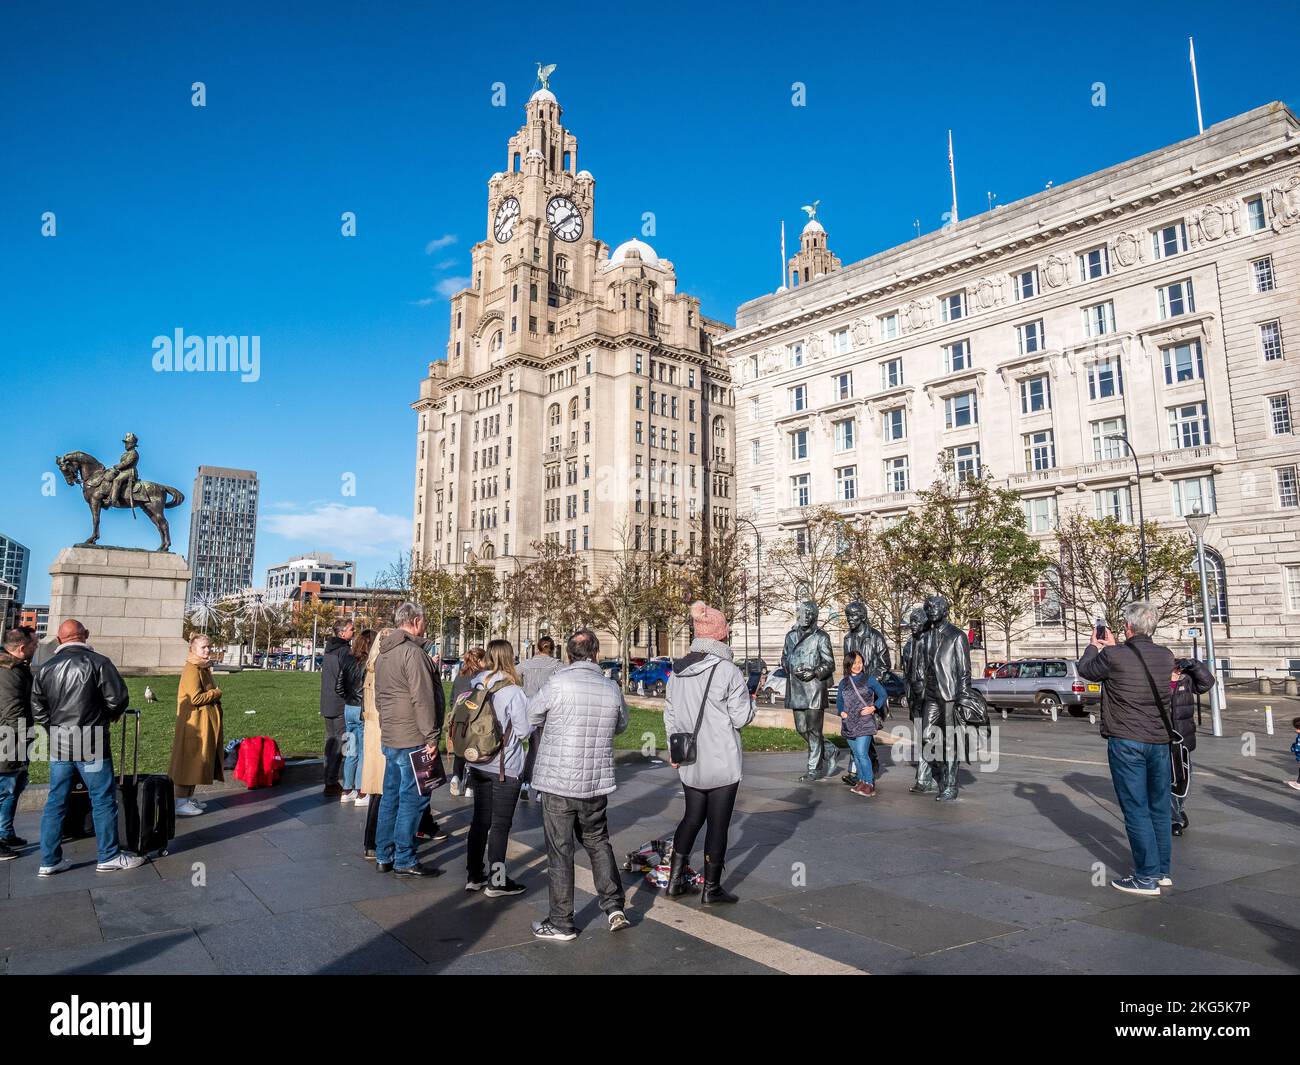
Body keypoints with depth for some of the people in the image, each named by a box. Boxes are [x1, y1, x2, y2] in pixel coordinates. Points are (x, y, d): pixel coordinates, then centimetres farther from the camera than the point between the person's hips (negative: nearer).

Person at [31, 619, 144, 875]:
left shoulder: (46, 667, 5)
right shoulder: (97, 662, -12)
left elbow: (37, 710, 6)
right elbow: (118, 699, -13)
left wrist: (55, 729, 18)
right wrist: (111, 716, 8)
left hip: (58, 746, 6)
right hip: (91, 746, -6)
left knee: (55, 801, 13)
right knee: (103, 799, 3)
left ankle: (49, 861, 19)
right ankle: (109, 857, 10)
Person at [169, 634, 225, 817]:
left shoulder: (204, 668, 15)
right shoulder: (192, 669, -18)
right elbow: (196, 698, -24)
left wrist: (214, 695, 6)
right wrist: (217, 693, -11)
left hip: (204, 723, 10)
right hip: (194, 722, -10)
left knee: (197, 761, 15)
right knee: (189, 760, -5)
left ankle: (189, 798, 24)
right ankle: (181, 803, 1)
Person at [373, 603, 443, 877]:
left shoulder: (383, 653, 15)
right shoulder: (412, 651, -16)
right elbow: (422, 698, -20)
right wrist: (431, 737, -16)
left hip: (390, 737, 9)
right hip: (412, 739, -9)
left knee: (391, 795, 15)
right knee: (412, 798, -1)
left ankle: (384, 856, 23)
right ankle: (404, 860, 5)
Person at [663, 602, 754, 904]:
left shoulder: (678, 671, 2)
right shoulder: (728, 670, -16)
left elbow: (670, 715, 10)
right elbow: (741, 718, -12)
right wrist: (749, 700, 7)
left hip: (689, 763, 5)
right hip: (722, 763, -5)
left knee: (692, 817, 20)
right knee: (718, 823, 8)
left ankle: (674, 879, 22)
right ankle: (711, 889, 18)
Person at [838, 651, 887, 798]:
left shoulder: (869, 679, 0)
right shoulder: (844, 683, 10)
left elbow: (883, 695, 3)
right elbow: (840, 700, 19)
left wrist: (873, 708, -10)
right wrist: (841, 711, 0)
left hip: (865, 723, -5)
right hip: (849, 723, 5)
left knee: (862, 753, -13)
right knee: (856, 754, 10)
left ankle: (870, 784, -6)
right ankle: (861, 781, 22)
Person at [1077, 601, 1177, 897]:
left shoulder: (1114, 657, -16)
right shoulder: (1166, 656, 0)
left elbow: (1085, 669, 3)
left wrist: (1093, 646, 21)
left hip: (1126, 742, -6)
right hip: (1160, 740, 6)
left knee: (1136, 810, 0)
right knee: (1160, 808, 15)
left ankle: (1147, 878, 4)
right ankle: (1162, 870, 26)